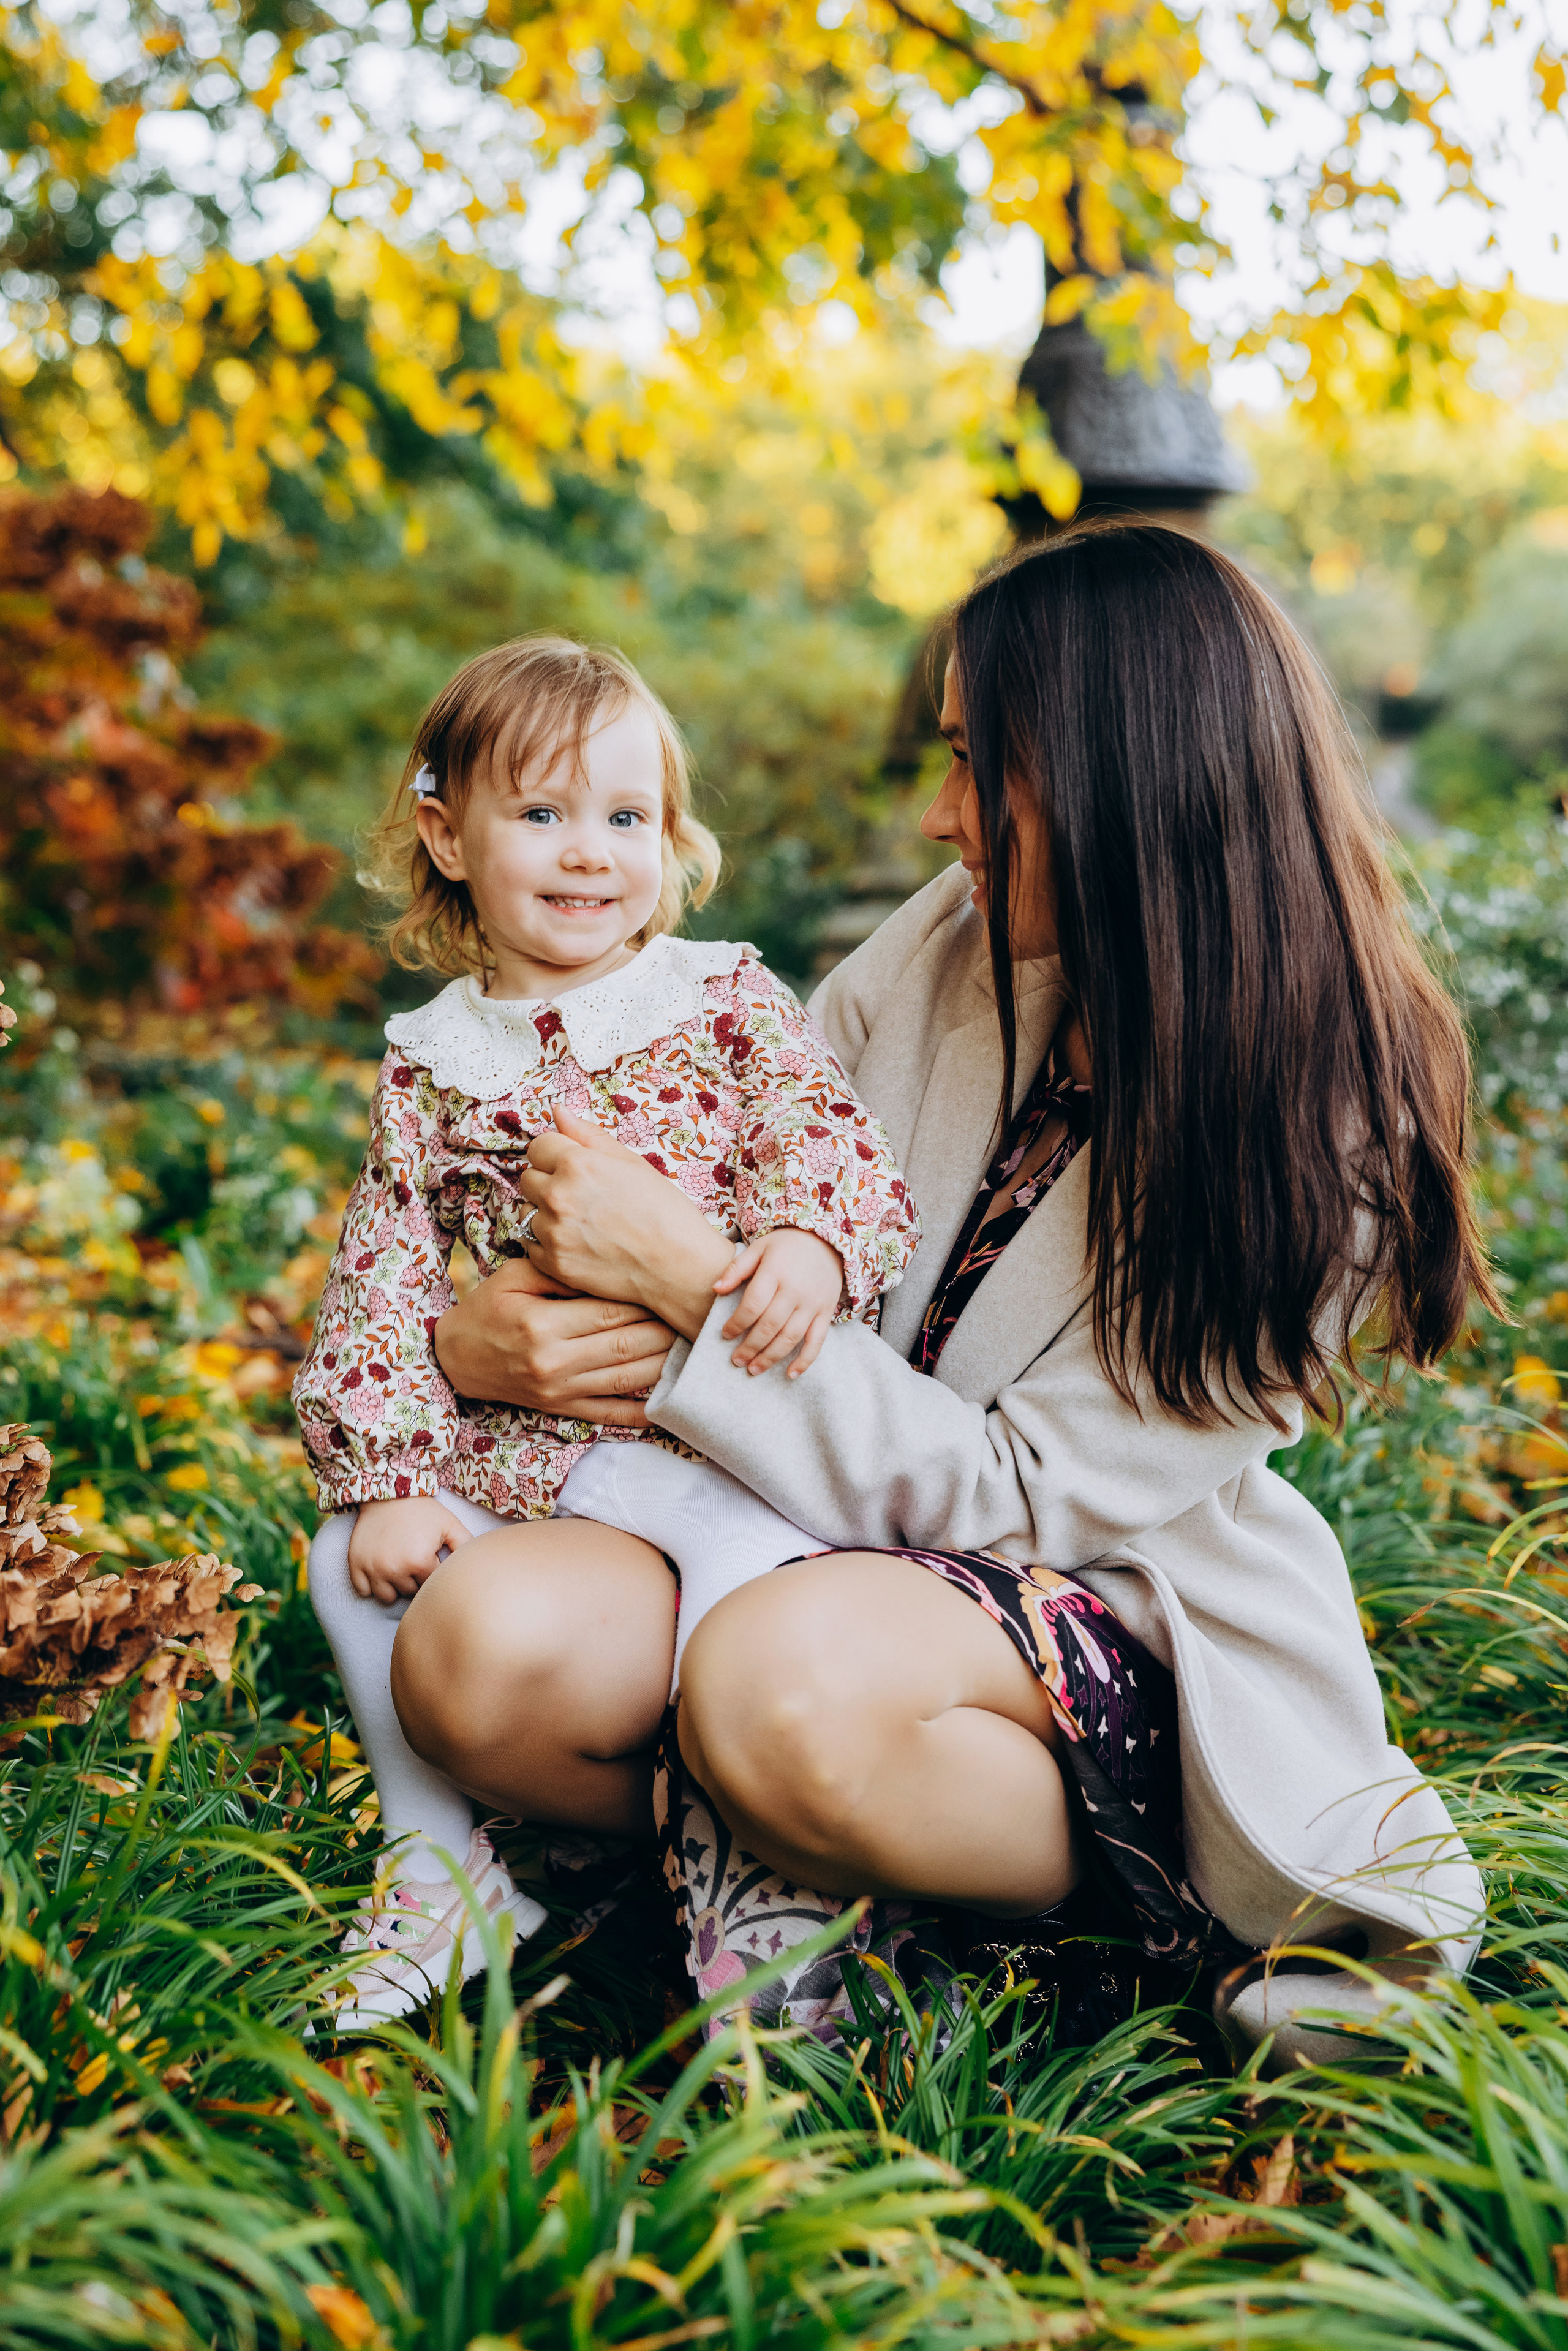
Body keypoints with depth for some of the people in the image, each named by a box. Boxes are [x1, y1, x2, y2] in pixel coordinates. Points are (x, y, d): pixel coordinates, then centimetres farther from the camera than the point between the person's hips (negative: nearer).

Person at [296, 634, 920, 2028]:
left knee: (752, 1552, -32)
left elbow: (837, 1145, -7)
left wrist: (807, 1244, -32)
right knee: (353, 1561, -11)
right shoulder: (432, 1061, 10)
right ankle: (442, 1864, 7)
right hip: (510, 1436, 4)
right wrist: (388, 1478, -4)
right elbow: (385, 1278, 7)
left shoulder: (729, 1000, 4)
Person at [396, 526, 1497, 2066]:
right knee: (476, 1650, -24)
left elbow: (1023, 1494, -19)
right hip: (818, 1538, 4)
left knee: (783, 1681, -37)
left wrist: (693, 1285, -22)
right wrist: (477, 1328, -11)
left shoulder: (1312, 1141, -17)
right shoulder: (950, 948, -1)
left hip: (1108, 1628, -4)